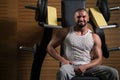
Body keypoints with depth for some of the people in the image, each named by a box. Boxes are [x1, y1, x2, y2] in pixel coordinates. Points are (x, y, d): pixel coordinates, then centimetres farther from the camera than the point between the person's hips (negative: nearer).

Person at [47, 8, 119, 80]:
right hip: (70, 66, -2)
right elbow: (50, 47, 9)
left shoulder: (94, 37, 12)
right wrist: (62, 60, -6)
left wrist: (85, 66, -10)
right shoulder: (66, 32, 8)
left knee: (113, 72, -20)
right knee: (63, 72, -41)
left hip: (87, 67, 2)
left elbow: (99, 59, 8)